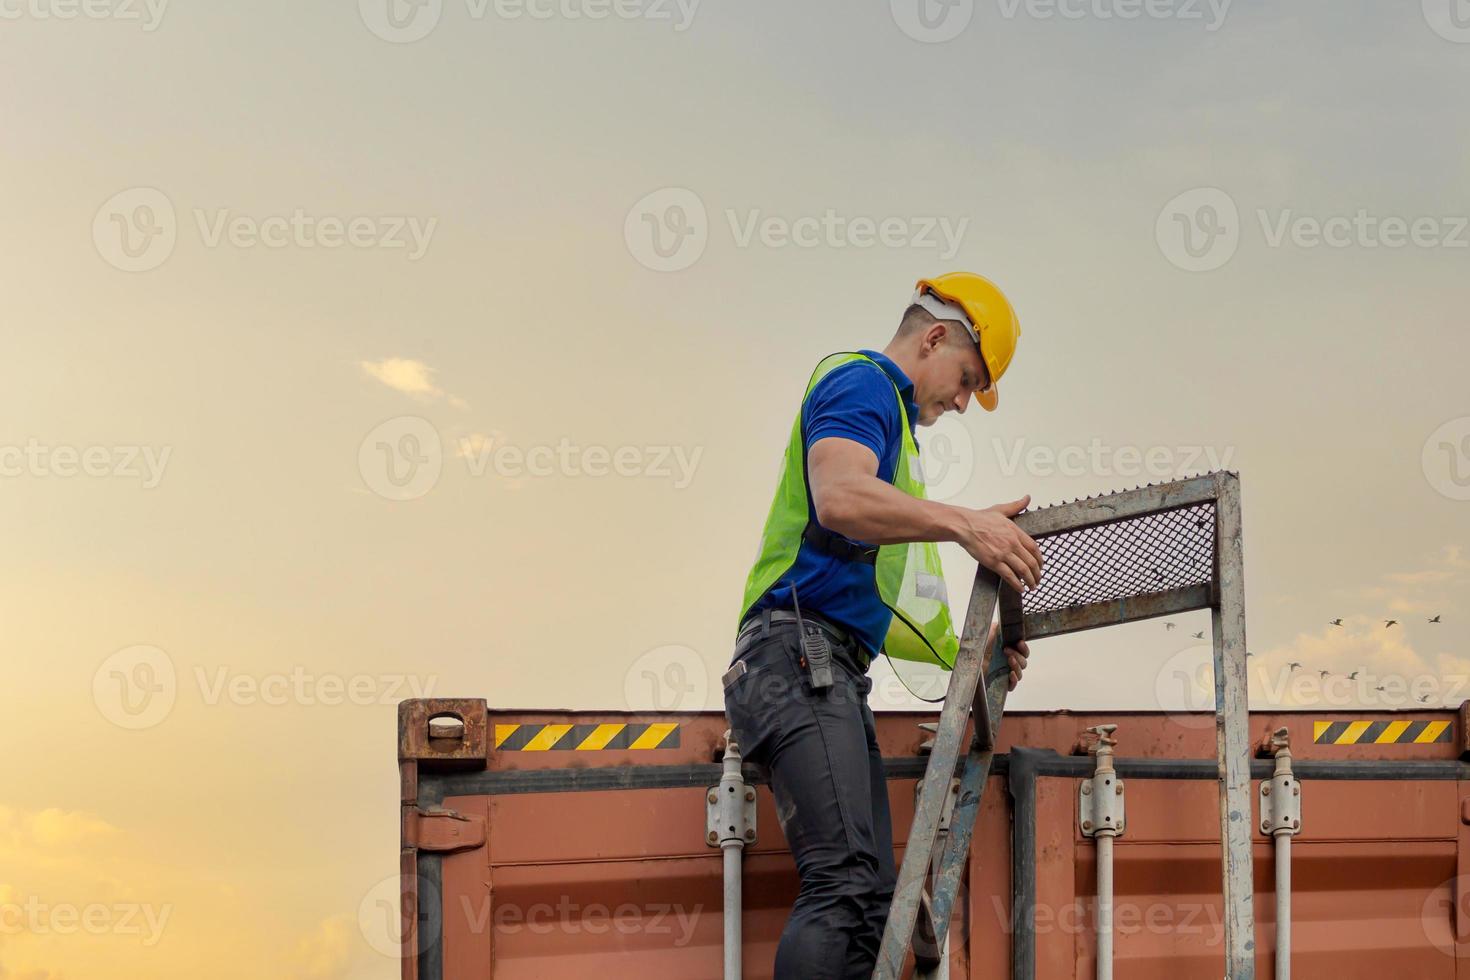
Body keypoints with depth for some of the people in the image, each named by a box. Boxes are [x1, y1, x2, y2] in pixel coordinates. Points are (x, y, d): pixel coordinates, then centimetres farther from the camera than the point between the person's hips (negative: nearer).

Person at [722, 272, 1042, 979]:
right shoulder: (860, 381, 2)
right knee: (845, 883, -24)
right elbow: (840, 497, -22)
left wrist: (964, 653, 25)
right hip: (798, 650, -11)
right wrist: (964, 523, -27)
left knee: (873, 903, 1)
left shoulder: (893, 419, 32)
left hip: (836, 677, 11)